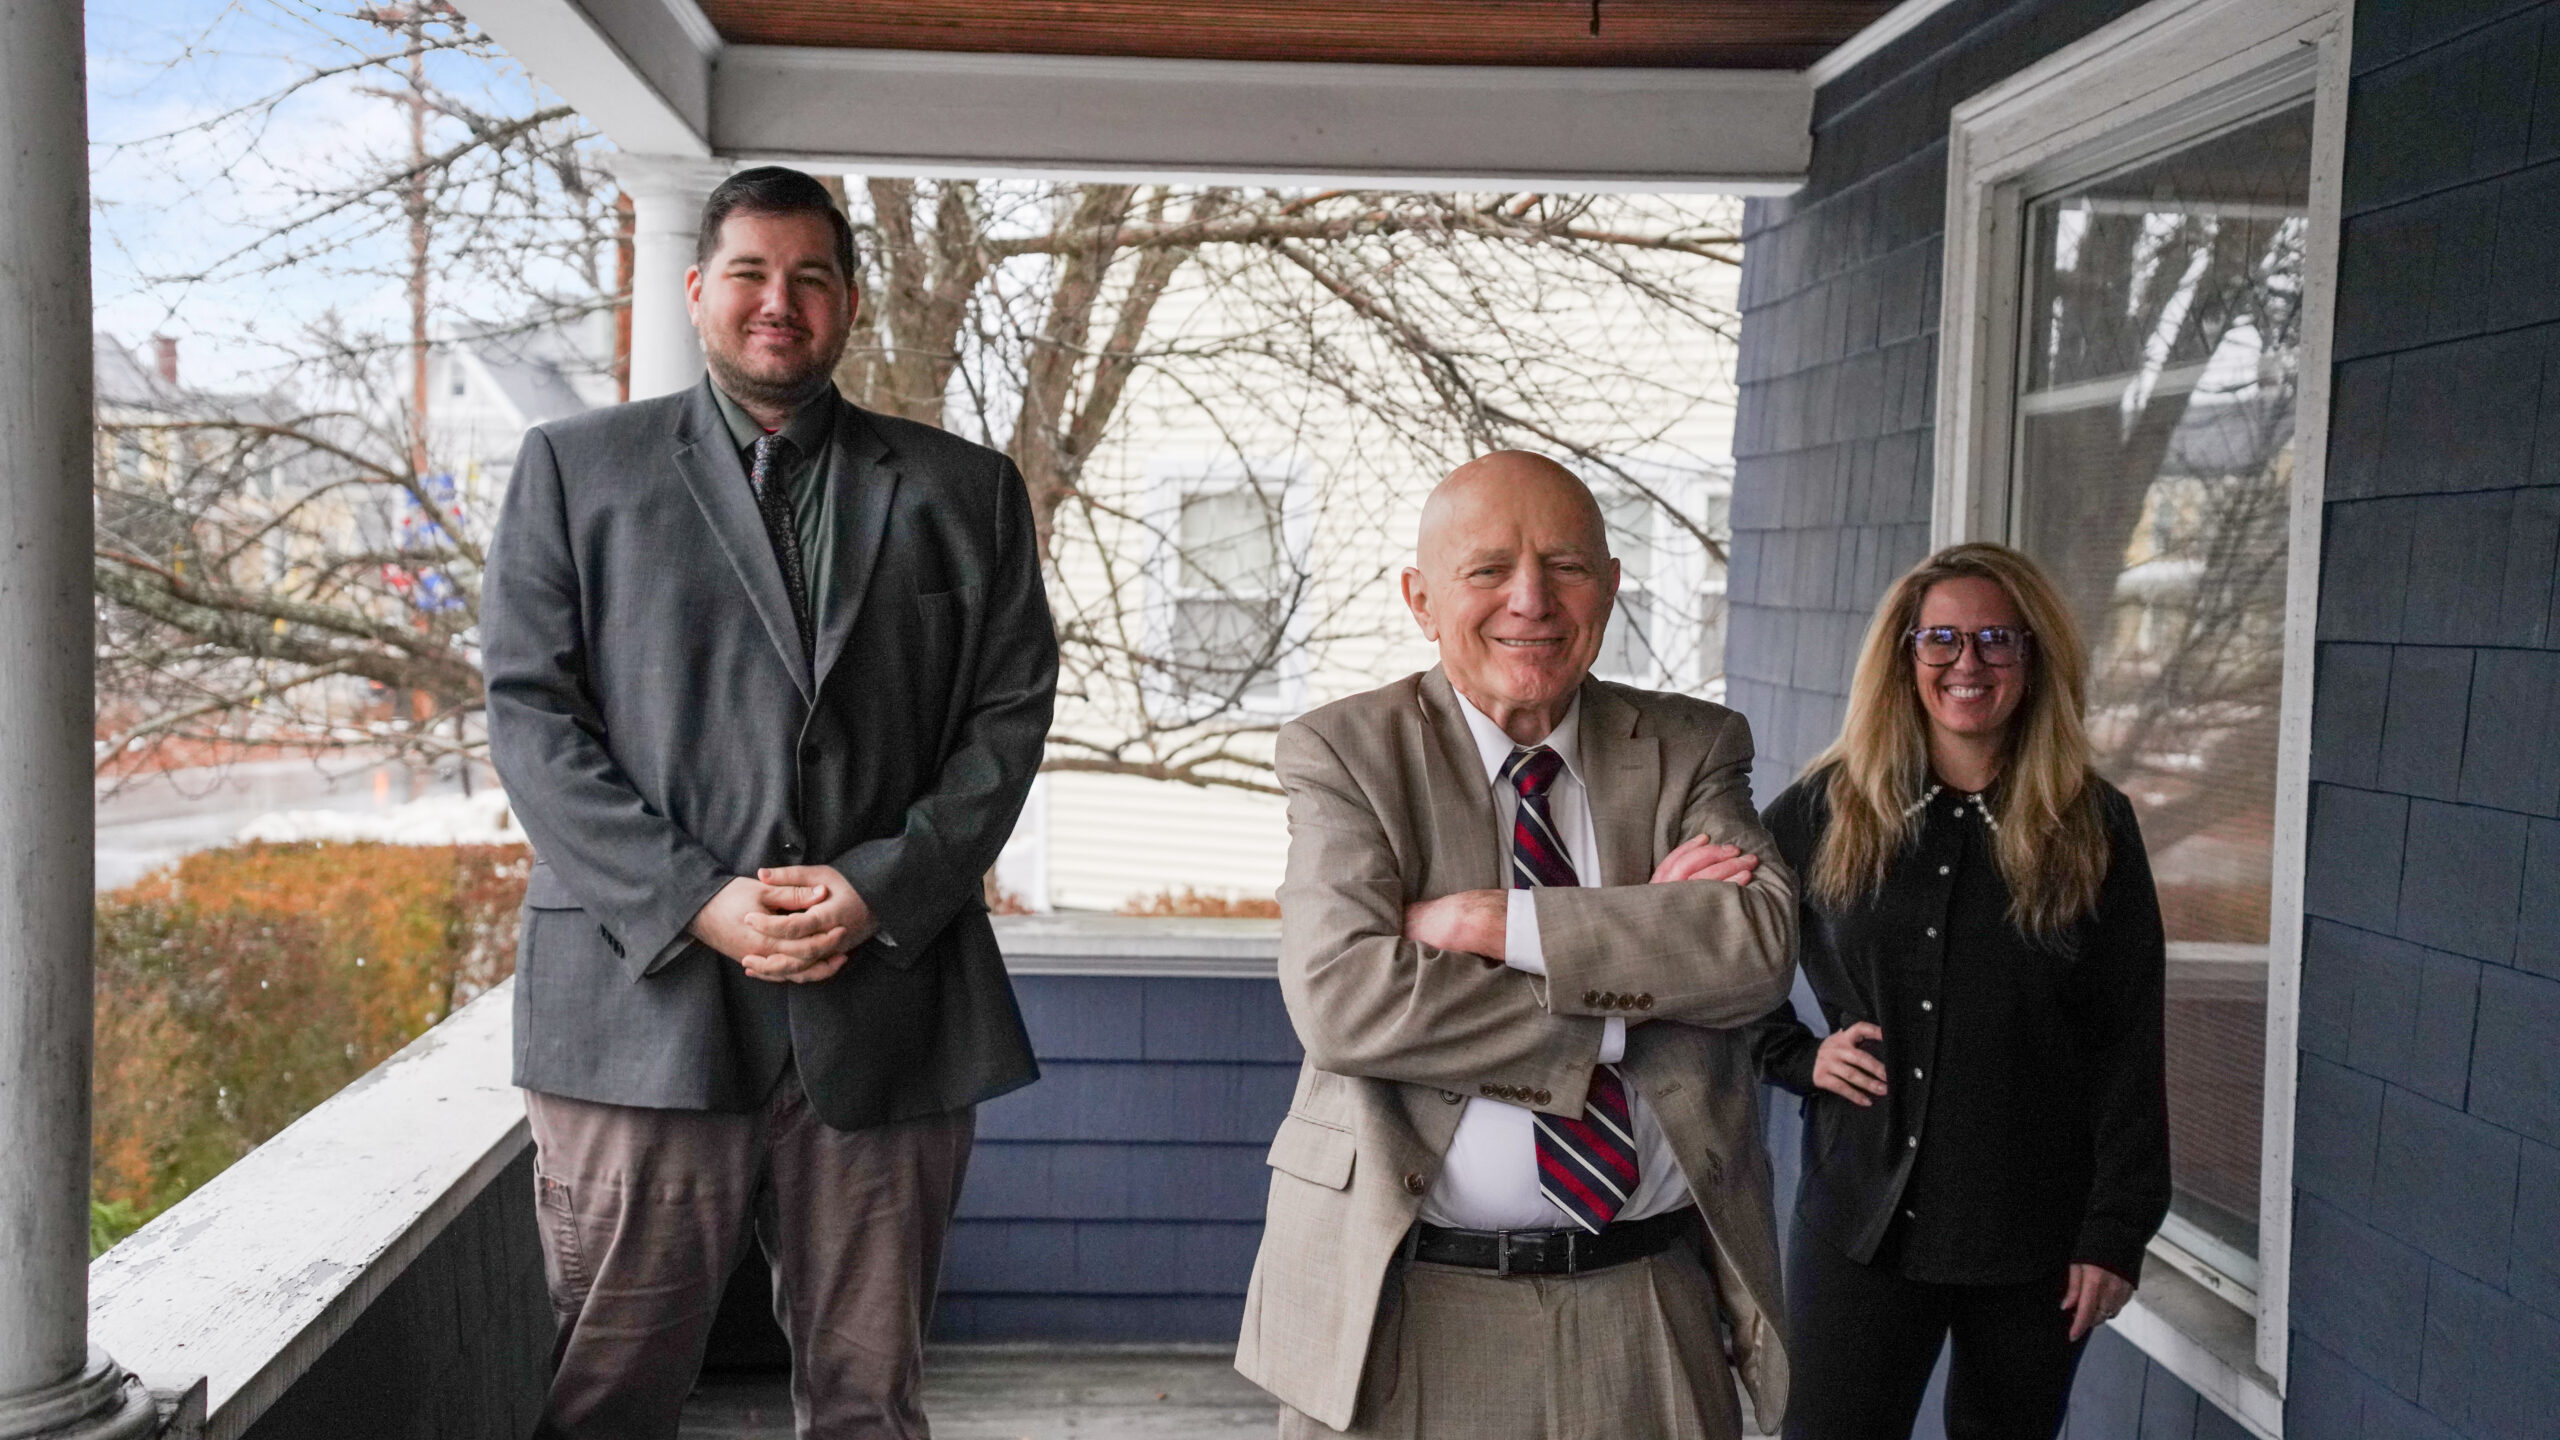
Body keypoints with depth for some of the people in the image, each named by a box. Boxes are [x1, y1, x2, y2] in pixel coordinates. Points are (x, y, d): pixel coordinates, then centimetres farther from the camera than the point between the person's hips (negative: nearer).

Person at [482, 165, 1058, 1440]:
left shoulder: (966, 492, 13)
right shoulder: (575, 468, 11)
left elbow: (1008, 714, 6)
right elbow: (530, 713, 2)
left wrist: (882, 890, -8)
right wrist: (694, 903, -10)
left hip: (887, 1001, 1)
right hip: (642, 999, -1)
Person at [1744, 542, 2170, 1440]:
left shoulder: (2092, 827, -1)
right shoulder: (1829, 807, 1)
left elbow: (2130, 1045, -1)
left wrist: (2117, 1230, -5)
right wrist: (1794, 1054, -2)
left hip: (2036, 1232, 0)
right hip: (1860, 1219, 0)